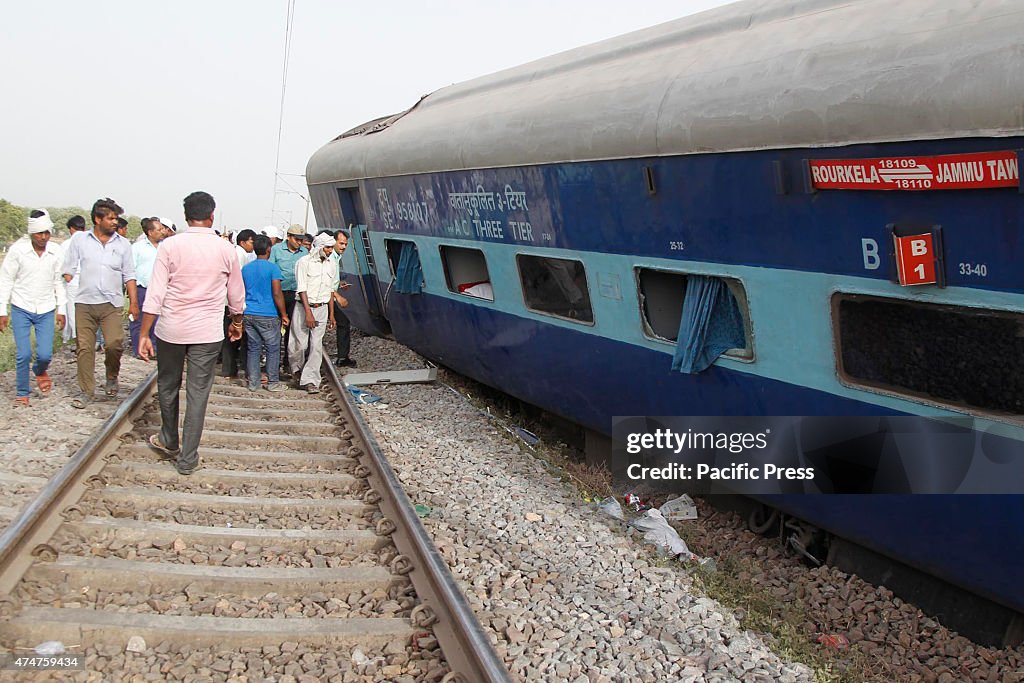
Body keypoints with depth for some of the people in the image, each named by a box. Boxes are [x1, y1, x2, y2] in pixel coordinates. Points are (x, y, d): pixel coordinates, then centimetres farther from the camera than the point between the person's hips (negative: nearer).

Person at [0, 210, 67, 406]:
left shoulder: (55, 252, -1)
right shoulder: (18, 250, -9)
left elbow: (58, 282, 8)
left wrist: (61, 310, 9)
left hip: (46, 311, 2)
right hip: (21, 309, -2)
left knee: (45, 354, -4)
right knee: (23, 354, -4)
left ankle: (40, 371, 31)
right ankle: (22, 393, 13)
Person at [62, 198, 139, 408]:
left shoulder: (123, 244, 7)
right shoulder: (79, 240, 4)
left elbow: (129, 275, 9)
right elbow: (69, 270, 6)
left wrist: (133, 301, 3)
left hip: (112, 304, 0)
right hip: (84, 303, 0)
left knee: (115, 343, -11)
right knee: (85, 348, 2)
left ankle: (112, 378, 17)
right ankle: (86, 390, 13)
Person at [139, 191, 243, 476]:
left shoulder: (170, 246, -7)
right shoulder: (226, 249, -3)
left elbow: (155, 294, -9)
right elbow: (236, 294, 8)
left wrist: (144, 334, -4)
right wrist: (236, 322, 26)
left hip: (171, 328, 0)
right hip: (207, 332, 0)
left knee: (168, 386, 19)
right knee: (198, 392, 5)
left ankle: (169, 441, 36)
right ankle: (187, 458, 9)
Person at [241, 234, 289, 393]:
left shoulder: (245, 268, 8)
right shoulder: (273, 268, -9)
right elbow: (277, 294, -13)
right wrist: (283, 314, -5)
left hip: (249, 314, 5)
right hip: (268, 315, -5)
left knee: (253, 348, 10)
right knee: (272, 349, 5)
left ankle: (253, 383, 11)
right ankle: (273, 383, 9)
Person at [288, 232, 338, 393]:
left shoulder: (332, 264, 7)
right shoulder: (304, 262, -9)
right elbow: (302, 289, -12)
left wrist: (331, 314, 13)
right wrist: (308, 312, -19)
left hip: (322, 308, 4)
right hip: (303, 307, -4)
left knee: (316, 345, -3)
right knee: (300, 343, 1)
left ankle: (310, 380, 0)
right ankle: (296, 368, 31)